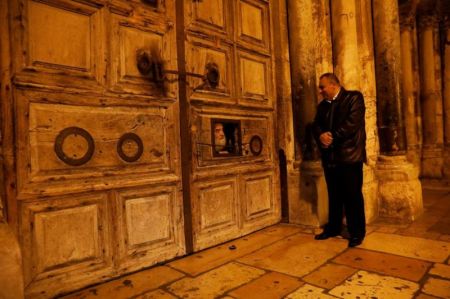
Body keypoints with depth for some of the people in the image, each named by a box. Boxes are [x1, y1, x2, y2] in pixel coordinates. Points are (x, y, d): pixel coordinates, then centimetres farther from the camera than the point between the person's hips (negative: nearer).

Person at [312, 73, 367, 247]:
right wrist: (321, 136, -14)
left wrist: (332, 138, -13)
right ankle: (333, 227, 26)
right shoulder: (322, 105, 17)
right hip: (330, 157, 6)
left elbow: (352, 124, -15)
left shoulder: (354, 97, -2)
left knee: (352, 196, 1)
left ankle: (357, 233, 14)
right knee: (334, 195, 14)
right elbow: (316, 125, 8)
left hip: (349, 155, -6)